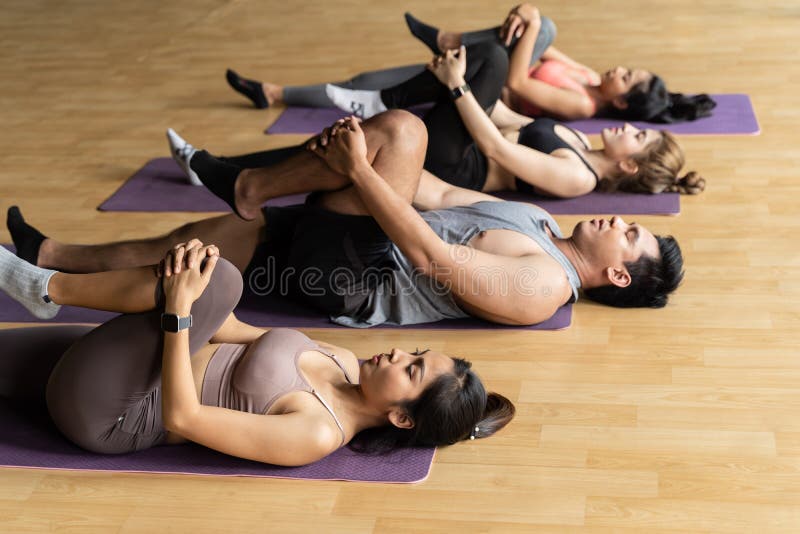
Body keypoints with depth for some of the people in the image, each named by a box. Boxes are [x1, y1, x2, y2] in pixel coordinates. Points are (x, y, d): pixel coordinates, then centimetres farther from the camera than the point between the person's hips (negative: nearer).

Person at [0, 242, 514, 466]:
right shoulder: (345, 362, 0)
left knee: (219, 279, -24)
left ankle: (47, 288, -8)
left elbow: (180, 417, -26)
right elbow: (240, 333, 11)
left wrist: (179, 308, -26)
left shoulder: (318, 434, -23)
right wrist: (186, 302, -7)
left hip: (103, 412, -8)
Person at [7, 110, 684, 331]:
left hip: (355, 276, -9)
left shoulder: (543, 286, -16)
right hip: (339, 244, 9)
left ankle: (247, 185, -6)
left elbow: (430, 256, -24)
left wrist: (360, 169, -24)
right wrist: (356, 159, 4)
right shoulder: (539, 219, 13)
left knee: (403, 128, -23)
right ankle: (55, 260, 20)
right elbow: (439, 192, 16)